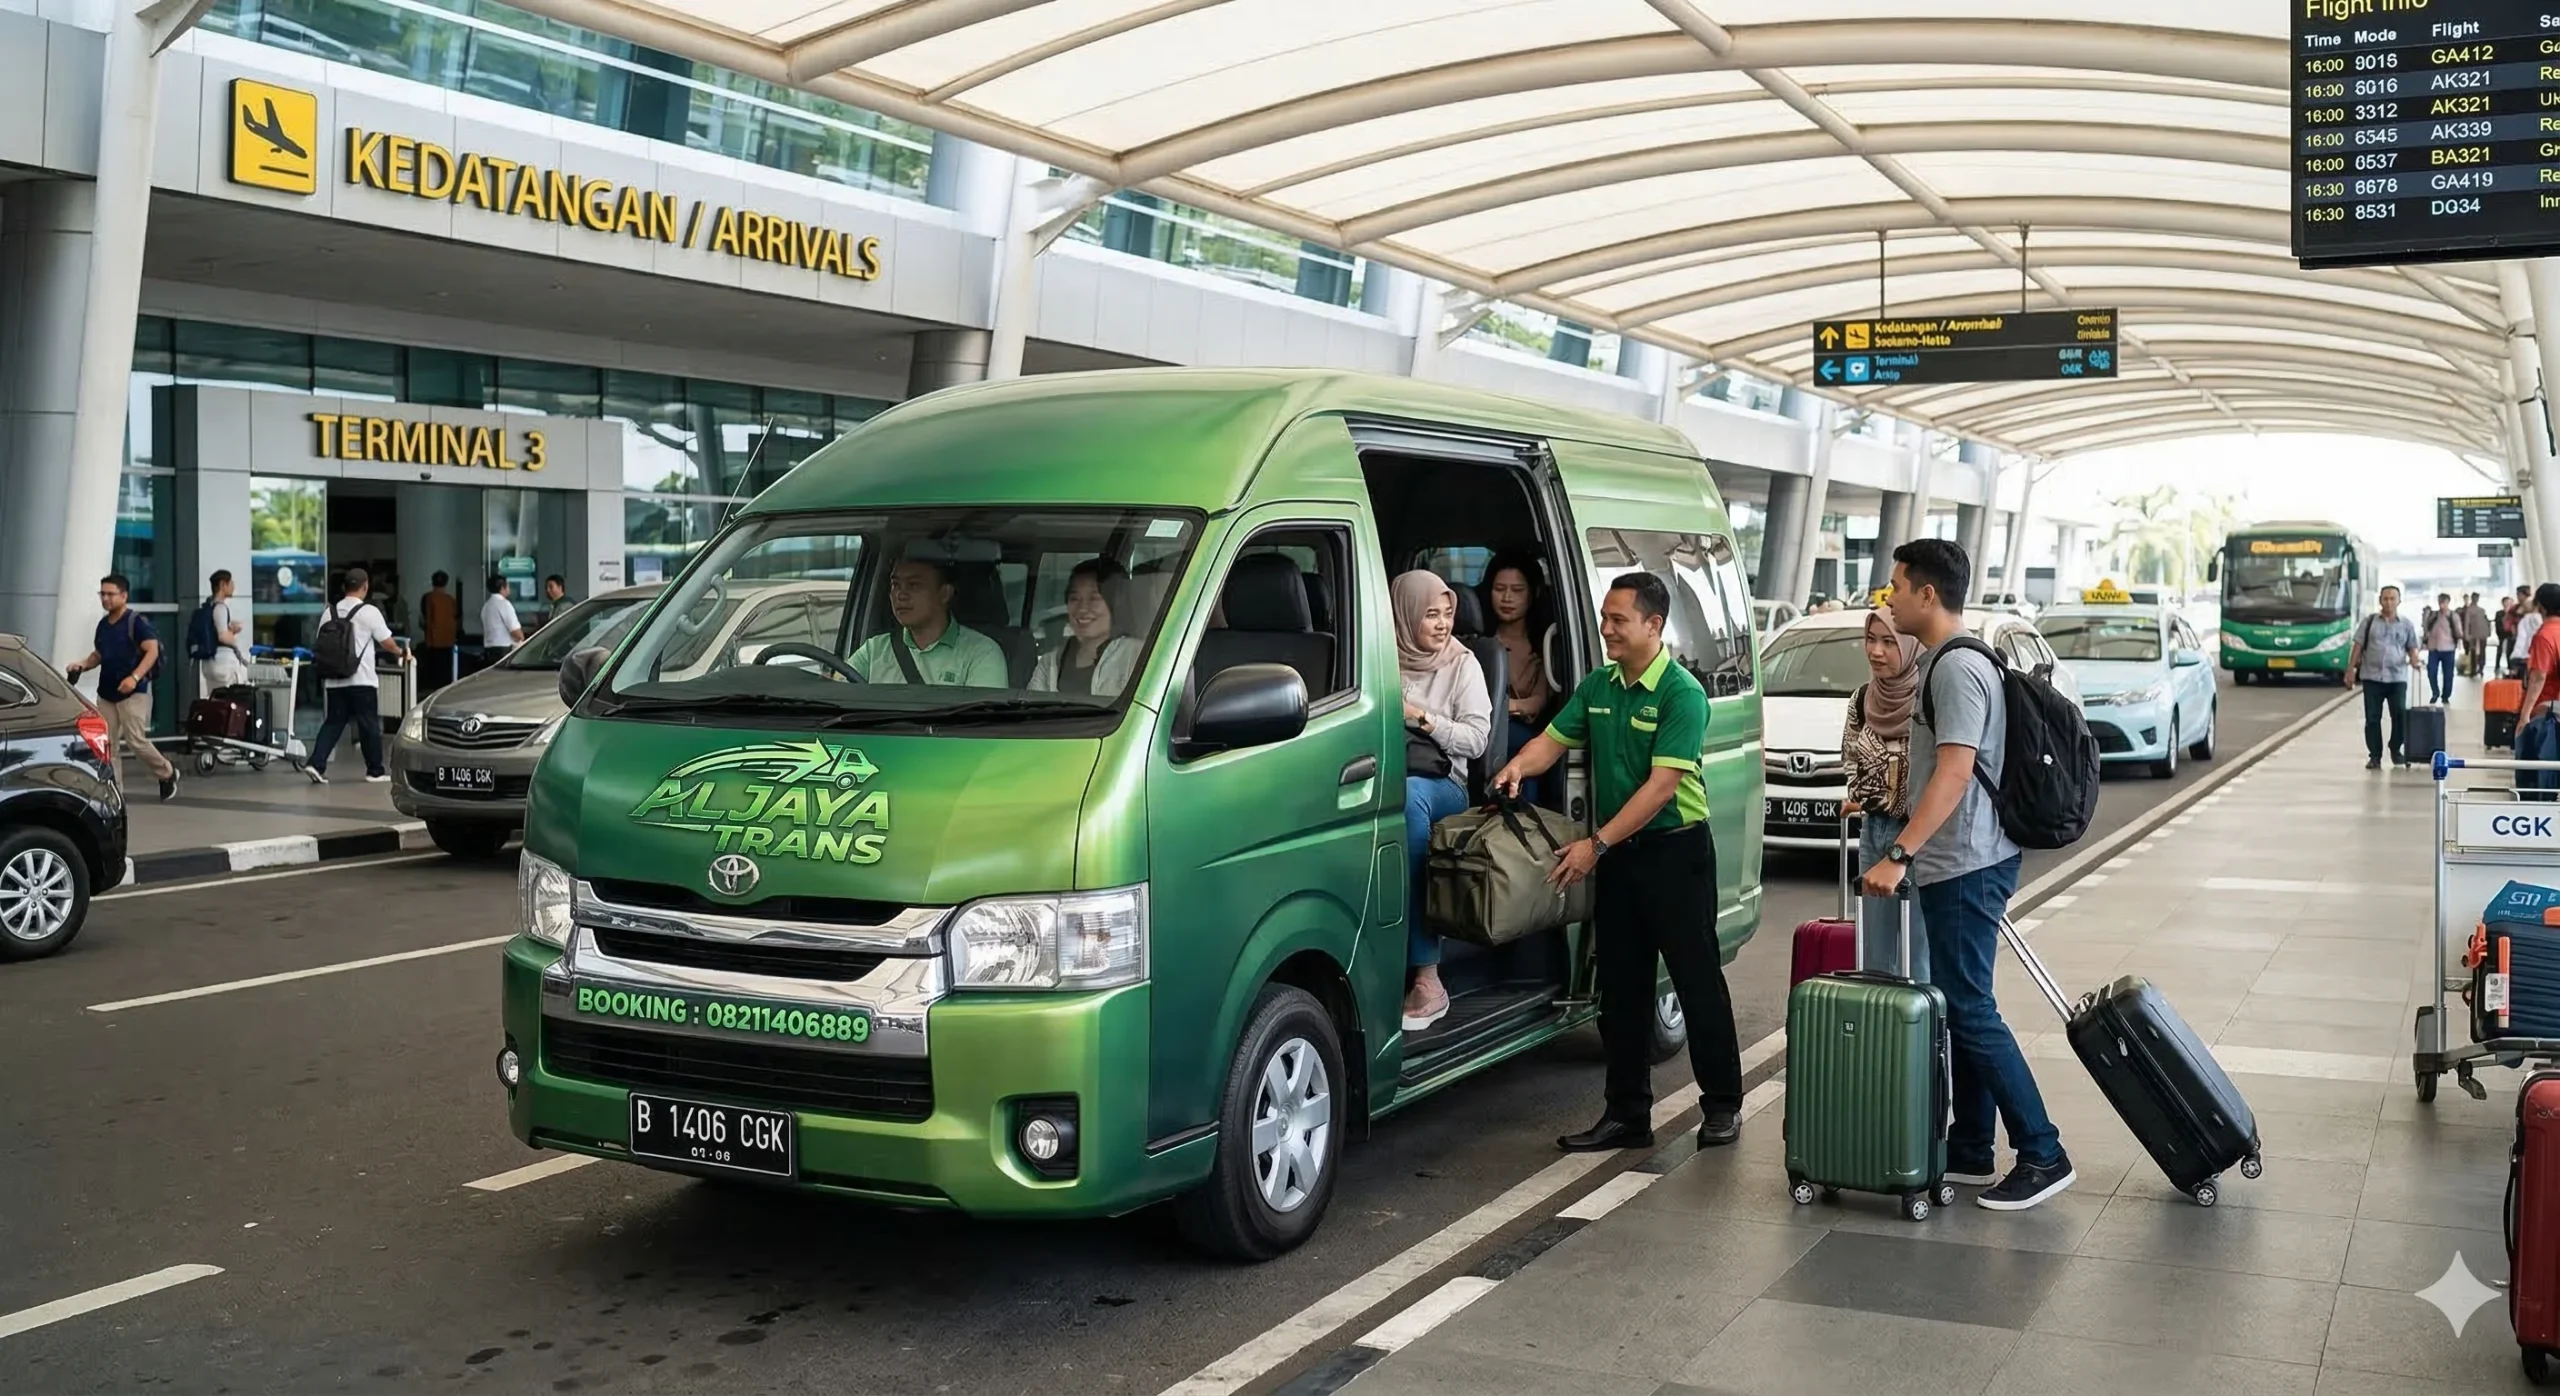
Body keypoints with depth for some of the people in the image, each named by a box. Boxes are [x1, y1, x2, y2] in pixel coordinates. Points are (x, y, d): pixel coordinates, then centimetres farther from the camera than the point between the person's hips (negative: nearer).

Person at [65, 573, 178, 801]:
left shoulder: (136, 621, -10)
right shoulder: (103, 625, 12)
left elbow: (153, 650, -17)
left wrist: (135, 677, -29)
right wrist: (82, 665, 3)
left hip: (134, 692, -7)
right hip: (106, 692, 7)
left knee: (136, 740, -10)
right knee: (107, 745, 2)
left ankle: (167, 775, 12)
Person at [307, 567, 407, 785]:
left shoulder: (331, 611, 7)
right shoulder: (369, 611, -7)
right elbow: (387, 643, -4)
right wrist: (399, 652, 17)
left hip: (335, 679, 5)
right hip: (361, 680, -5)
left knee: (333, 722, 9)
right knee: (369, 724, 4)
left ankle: (316, 764, -5)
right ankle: (375, 771, 11)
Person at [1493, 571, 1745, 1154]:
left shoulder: (1681, 693, -15)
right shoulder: (1597, 685, 7)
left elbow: (1662, 784, -21)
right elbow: (1554, 739, 9)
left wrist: (1597, 843, -24)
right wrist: (1518, 767, -15)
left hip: (1675, 849, -7)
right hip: (1615, 855, 7)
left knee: (1698, 981, 1)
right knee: (1621, 989, 10)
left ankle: (1723, 1106, 13)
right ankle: (1627, 1114, 17)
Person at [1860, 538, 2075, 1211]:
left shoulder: (1959, 668, -17)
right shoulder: (1941, 662, 15)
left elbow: (1954, 773, -27)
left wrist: (1898, 855, -31)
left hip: (1963, 866, -11)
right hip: (1959, 864, 11)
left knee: (1969, 1011, -8)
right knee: (1964, 1008, 13)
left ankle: (2042, 1154, -3)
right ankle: (1970, 1150, 20)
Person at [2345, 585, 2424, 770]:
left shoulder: (2406, 624, 7)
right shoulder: (2370, 621, 6)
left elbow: (2412, 648, 10)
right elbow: (2358, 647, 5)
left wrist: (2414, 660, -13)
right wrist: (2350, 670, 0)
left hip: (2397, 678, 0)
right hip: (2372, 677, 0)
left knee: (2400, 715, -5)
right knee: (2372, 718, 1)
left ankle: (2395, 750, 16)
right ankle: (2374, 756, 7)